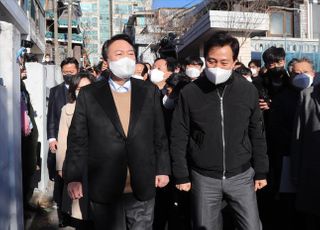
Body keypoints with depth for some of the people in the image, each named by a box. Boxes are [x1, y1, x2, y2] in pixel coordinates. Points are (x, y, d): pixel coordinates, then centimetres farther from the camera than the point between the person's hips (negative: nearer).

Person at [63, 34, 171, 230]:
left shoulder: (150, 91, 4)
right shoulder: (88, 94, -1)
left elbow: (159, 135, 6)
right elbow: (78, 139, -1)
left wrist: (163, 169, 2)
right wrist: (73, 177, -6)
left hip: (143, 189, 2)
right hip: (104, 190, -1)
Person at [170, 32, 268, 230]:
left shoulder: (248, 90, -3)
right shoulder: (190, 93, -7)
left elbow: (257, 134, 5)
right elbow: (179, 137, -2)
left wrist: (261, 172, 6)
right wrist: (181, 175, -3)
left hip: (241, 175, 1)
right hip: (204, 178, -1)